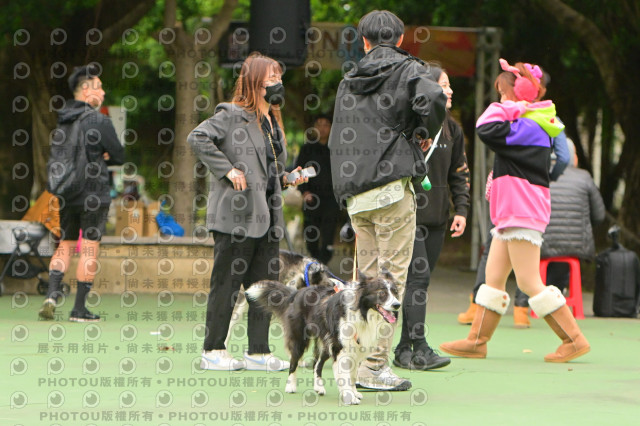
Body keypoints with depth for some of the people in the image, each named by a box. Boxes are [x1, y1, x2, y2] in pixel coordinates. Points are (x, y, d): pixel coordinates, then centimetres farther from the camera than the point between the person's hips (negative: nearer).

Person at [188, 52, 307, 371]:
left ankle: (259, 352, 12)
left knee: (266, 285, 7)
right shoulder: (232, 116, -7)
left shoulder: (272, 122, 19)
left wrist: (287, 179, 9)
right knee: (227, 283, -2)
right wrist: (228, 170, -20)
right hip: (236, 216, -8)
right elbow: (198, 138, -19)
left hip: (267, 216, 8)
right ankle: (213, 351, 5)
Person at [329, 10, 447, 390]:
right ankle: (374, 365, -8)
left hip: (355, 193, 6)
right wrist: (427, 131, -3)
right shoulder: (408, 70, -1)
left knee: (366, 277, 10)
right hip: (392, 187, -6)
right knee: (392, 276, -4)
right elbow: (433, 99, -21)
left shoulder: (349, 82, 18)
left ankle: (358, 361, 8)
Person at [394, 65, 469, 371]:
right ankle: (418, 348, -19)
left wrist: (461, 209, 9)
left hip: (436, 218, 7)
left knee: (420, 278, 7)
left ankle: (404, 350, 11)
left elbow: (459, 173, 19)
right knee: (418, 276, -15)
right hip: (408, 214, -7)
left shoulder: (451, 129, 14)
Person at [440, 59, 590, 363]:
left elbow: (488, 130, -28)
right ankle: (477, 341, 13)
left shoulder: (527, 128, -16)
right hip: (512, 215, 11)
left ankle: (574, 340, -7)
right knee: (493, 278, 10)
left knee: (529, 282, -10)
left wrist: (508, 108, -14)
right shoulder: (529, 127, 16)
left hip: (523, 214, -11)